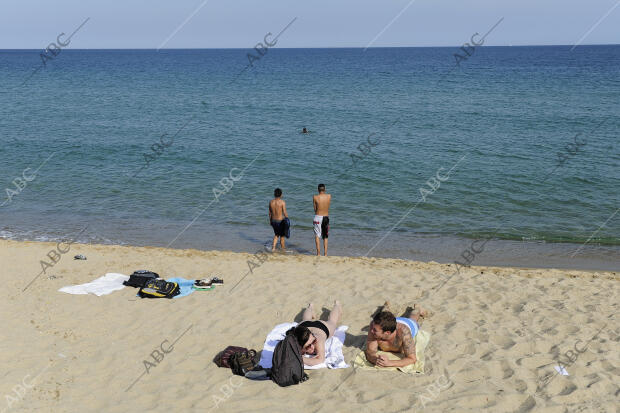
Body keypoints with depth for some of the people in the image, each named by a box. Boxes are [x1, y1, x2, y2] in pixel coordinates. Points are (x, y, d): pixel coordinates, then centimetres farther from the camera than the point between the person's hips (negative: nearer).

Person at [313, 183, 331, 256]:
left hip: (318, 217, -3)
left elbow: (315, 209, -3)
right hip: (326, 217, 3)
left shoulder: (315, 197, -9)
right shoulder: (329, 196, -2)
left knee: (317, 236, 6)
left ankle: (318, 253, -3)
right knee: (325, 237, 12)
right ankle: (325, 254, 10)